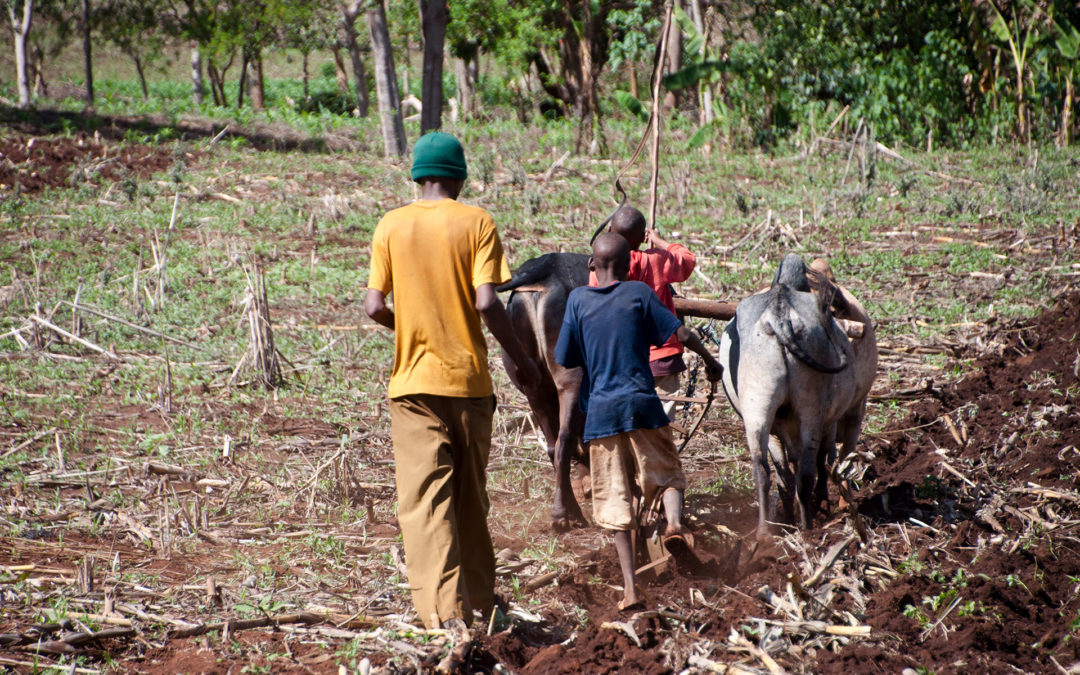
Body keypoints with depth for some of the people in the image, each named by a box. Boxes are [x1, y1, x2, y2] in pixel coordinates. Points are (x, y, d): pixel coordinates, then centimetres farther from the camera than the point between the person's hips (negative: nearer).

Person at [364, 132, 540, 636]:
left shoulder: (391, 226, 0)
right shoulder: (477, 223, -3)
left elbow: (374, 306, -3)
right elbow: (487, 303, -11)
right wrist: (520, 359, 3)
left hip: (414, 381, -1)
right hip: (469, 379, 1)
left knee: (425, 501, -4)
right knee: (470, 497, 16)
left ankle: (444, 611, -17)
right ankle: (478, 600, 29)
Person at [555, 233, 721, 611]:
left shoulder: (578, 300, 4)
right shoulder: (639, 294, 2)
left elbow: (564, 359, 6)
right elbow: (681, 334, -2)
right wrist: (709, 360, 15)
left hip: (600, 410, 1)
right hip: (641, 402, -1)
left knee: (616, 501, 4)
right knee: (666, 474, 15)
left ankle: (630, 589, -3)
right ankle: (673, 521, -19)